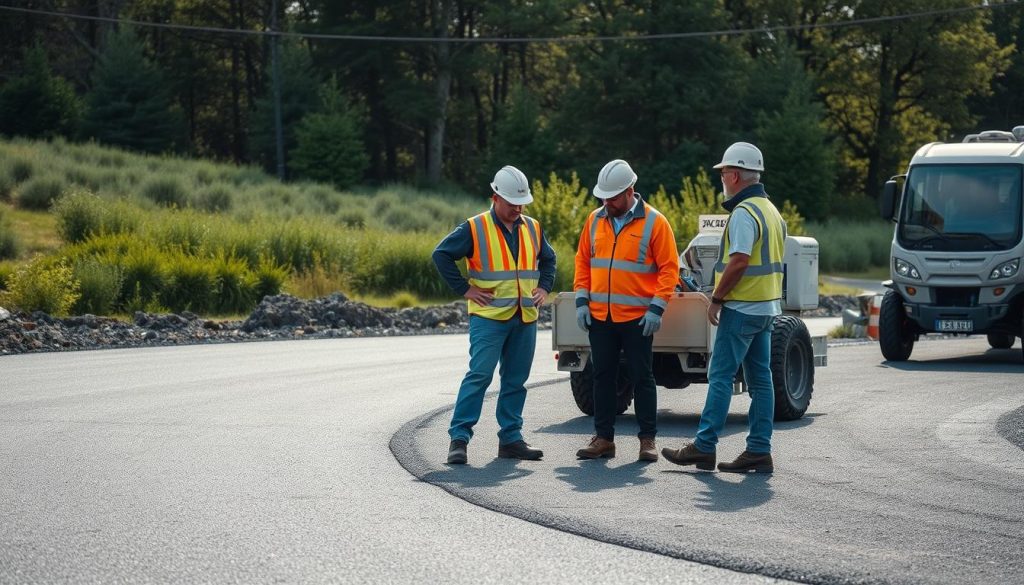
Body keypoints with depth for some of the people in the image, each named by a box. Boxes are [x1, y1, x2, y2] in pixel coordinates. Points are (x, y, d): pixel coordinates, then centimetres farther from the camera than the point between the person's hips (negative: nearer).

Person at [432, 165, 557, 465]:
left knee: (516, 380, 7)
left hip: (525, 318, 5)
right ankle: (459, 436, -8)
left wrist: (544, 287, 14)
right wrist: (464, 289, -7)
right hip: (489, 317, -5)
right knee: (479, 375, -11)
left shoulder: (532, 229, 12)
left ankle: (511, 439, 14)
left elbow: (548, 258, 29)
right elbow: (442, 254, -4)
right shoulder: (475, 229, -5)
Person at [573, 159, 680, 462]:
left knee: (642, 378, 2)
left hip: (637, 318, -4)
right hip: (600, 316, 4)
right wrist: (582, 300, 4)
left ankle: (648, 439, 9)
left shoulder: (654, 222, -6)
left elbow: (669, 268, -7)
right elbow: (583, 261, 14)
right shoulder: (595, 220, 8)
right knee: (603, 376, 8)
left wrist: (657, 308, -14)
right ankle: (603, 437, 16)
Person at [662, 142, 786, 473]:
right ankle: (759, 451, 7)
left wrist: (716, 299, -15)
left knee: (721, 376, -6)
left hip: (742, 309, -9)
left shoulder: (743, 213, -15)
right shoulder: (772, 211, 16)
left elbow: (739, 261, -24)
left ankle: (704, 447, -5)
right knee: (760, 379, 8)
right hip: (767, 308, 9)